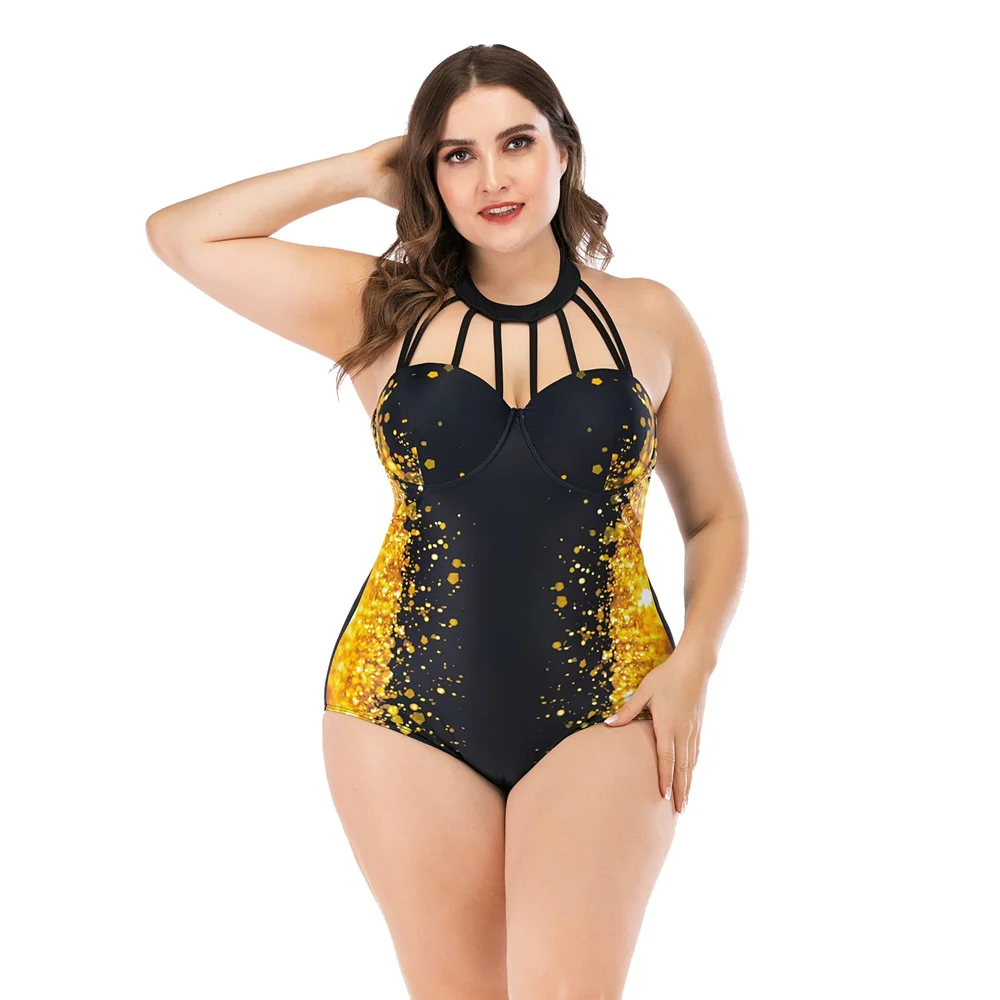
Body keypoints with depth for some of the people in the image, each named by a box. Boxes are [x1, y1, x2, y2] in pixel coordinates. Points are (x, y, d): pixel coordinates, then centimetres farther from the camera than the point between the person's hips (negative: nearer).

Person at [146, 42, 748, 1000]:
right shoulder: (388, 312, 5)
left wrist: (692, 663, -2)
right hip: (409, 709, 1)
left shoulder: (649, 319, 6)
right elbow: (179, 234, 3)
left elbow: (715, 515, 13)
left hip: (602, 712, 0)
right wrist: (361, 170, 5)